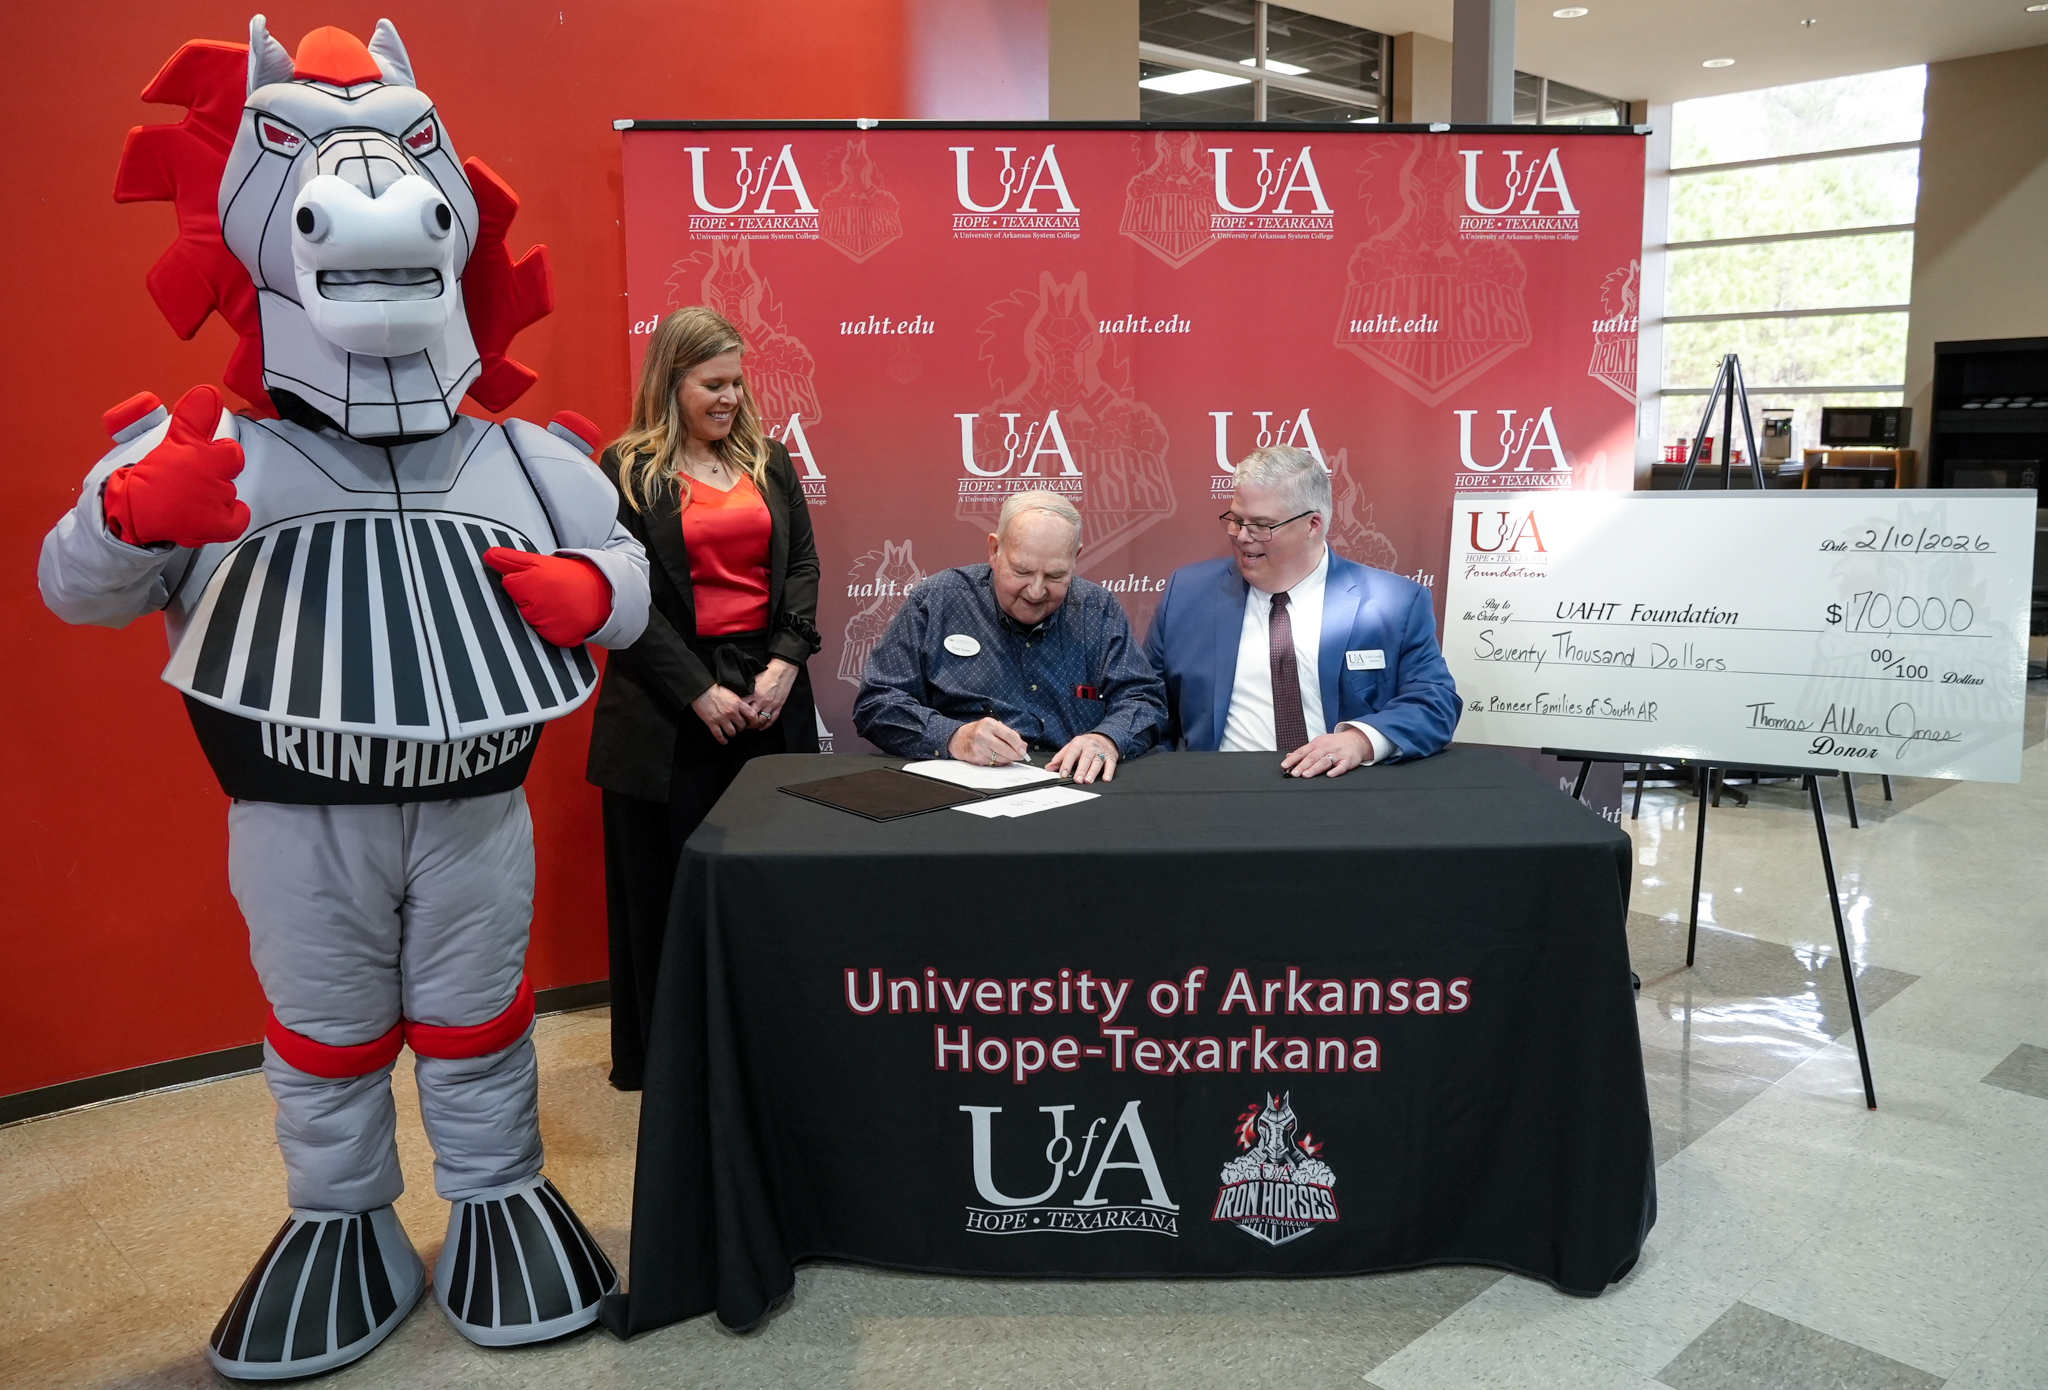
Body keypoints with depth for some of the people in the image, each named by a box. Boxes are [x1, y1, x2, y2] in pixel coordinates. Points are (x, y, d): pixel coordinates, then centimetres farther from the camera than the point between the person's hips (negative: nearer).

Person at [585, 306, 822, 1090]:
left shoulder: (768, 462, 13)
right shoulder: (627, 472, 0)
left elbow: (802, 564, 8)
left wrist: (786, 661, -7)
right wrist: (700, 692, -13)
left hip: (769, 692, 4)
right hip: (670, 707, -3)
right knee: (664, 885, 5)